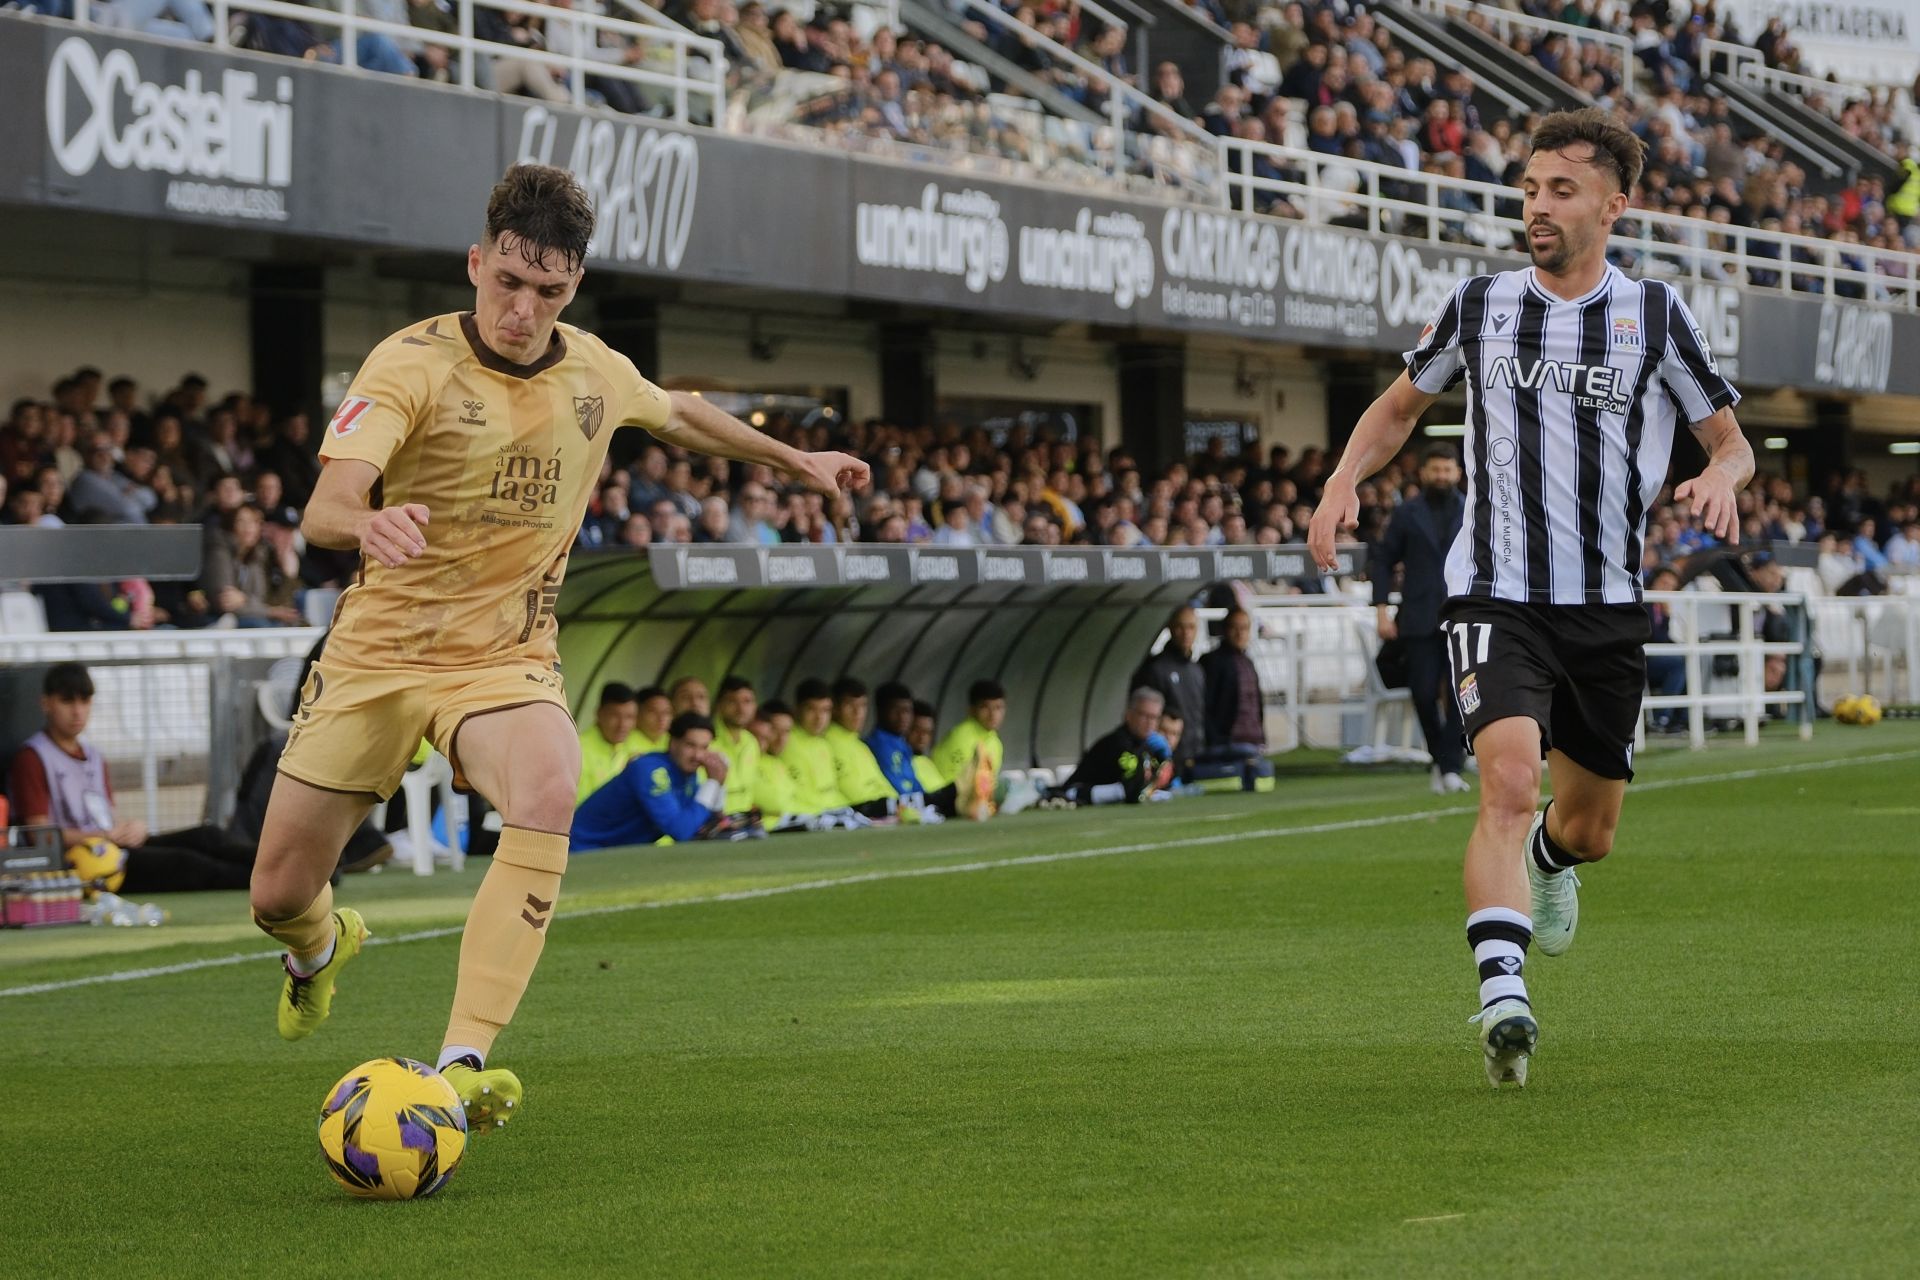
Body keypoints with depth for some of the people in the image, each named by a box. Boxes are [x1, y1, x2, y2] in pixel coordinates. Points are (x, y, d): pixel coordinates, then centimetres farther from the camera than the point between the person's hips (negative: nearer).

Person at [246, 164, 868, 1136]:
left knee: (547, 796, -33)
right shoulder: (412, 365, -15)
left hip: (507, 659, 2)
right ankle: (322, 944, 43)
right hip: (377, 653, -2)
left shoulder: (596, 374, 0)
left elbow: (679, 414, 25)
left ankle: (460, 1066, -37)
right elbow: (322, 510, -29)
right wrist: (367, 522, -53)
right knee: (279, 896, 1)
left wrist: (795, 460, 35)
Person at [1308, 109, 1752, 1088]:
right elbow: (1401, 403, 19)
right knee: (1509, 783, -25)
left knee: (1589, 830, 14)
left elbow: (1732, 441, 8)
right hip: (1496, 596, -2)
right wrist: (1343, 482, 0)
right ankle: (1502, 998, -32)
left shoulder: (1654, 313, 2)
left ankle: (1549, 860, 52)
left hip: (1608, 610, 2)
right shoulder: (1479, 305, 3)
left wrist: (1718, 479, -16)